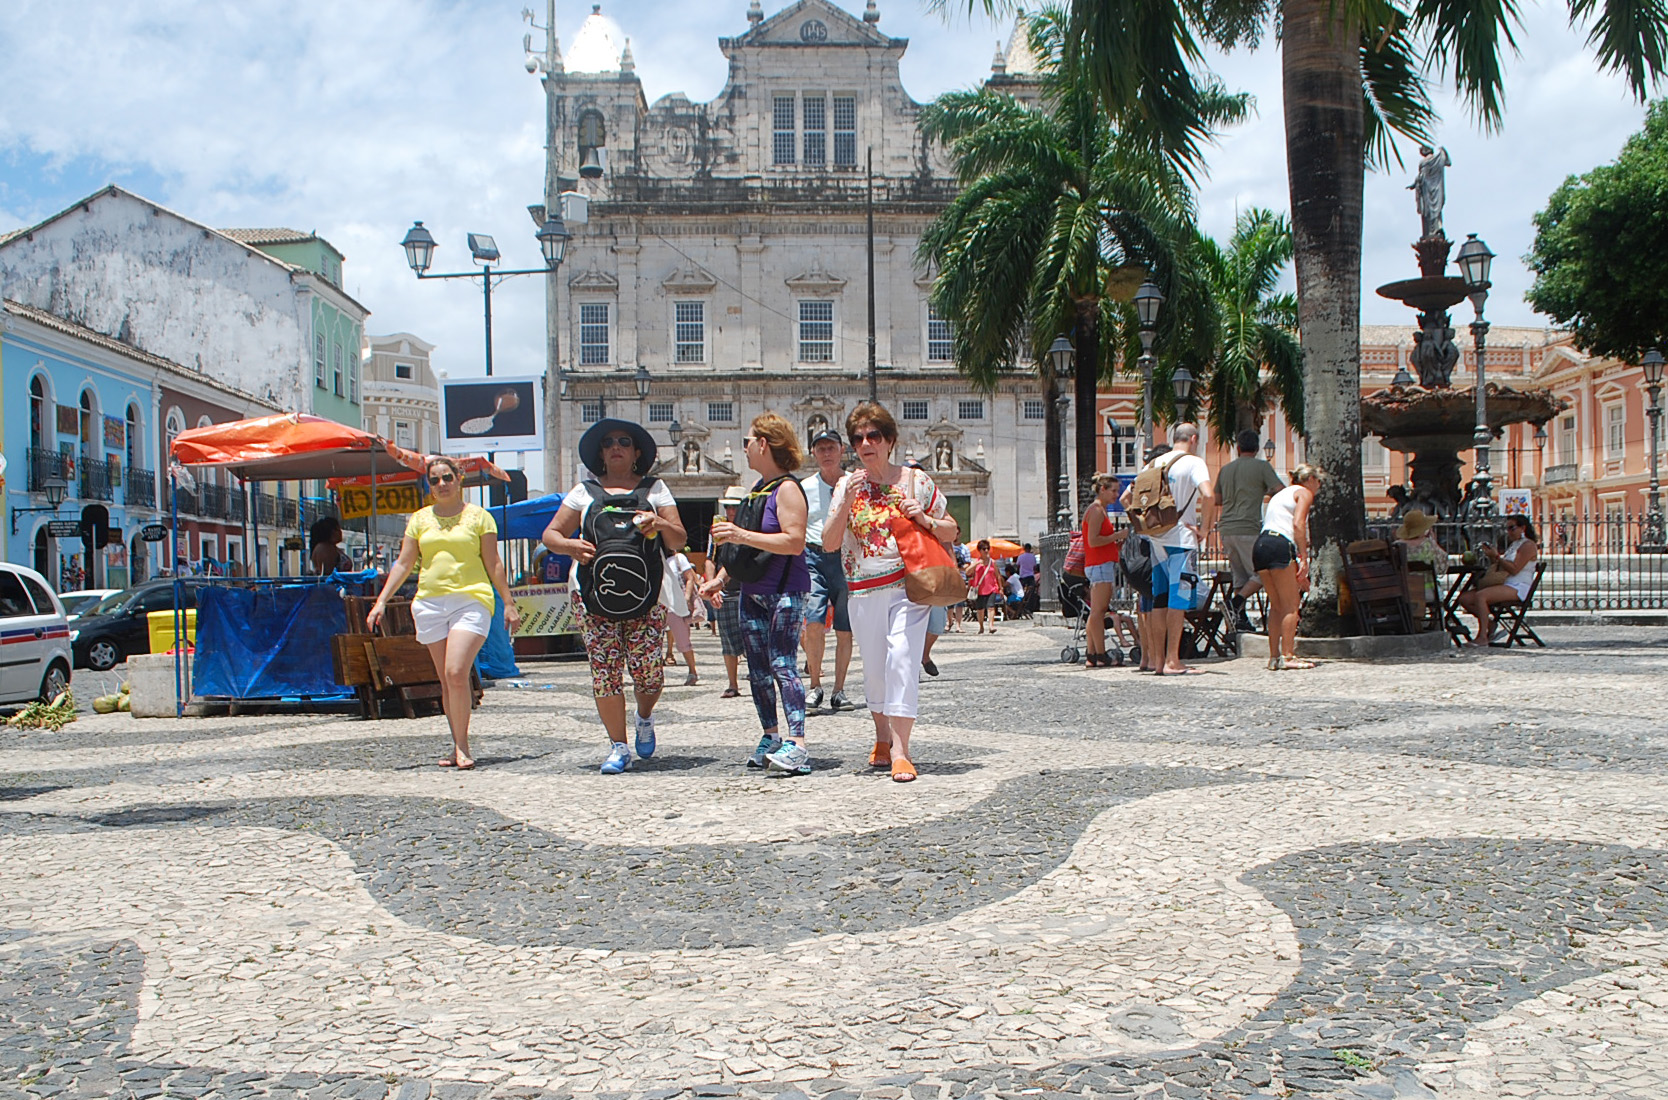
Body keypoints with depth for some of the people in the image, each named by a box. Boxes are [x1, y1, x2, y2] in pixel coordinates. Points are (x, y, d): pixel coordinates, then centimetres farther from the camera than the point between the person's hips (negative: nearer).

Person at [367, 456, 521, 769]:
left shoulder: (478, 516, 7)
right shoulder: (419, 519, 14)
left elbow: (493, 564, 8)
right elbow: (403, 564, 15)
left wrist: (508, 603, 5)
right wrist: (381, 601, 7)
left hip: (471, 600, -4)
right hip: (430, 602, 4)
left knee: (457, 673, -18)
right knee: (446, 681, 4)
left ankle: (462, 746, -10)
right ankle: (458, 746, 11)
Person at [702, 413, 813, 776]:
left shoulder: (787, 489, -11)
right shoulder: (756, 489, 16)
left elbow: (795, 542, -22)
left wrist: (743, 536, -26)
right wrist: (721, 577, 17)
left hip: (785, 592, -9)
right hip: (752, 593, 9)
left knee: (782, 665, -16)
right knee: (757, 668, 10)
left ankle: (796, 745, -20)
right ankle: (771, 736, 20)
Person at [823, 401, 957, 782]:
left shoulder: (916, 480, 2)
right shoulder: (847, 486, 6)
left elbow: (951, 532, 8)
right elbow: (829, 543, 0)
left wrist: (924, 519, -11)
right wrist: (847, 503, -13)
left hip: (908, 585, -3)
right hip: (863, 590, 3)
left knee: (902, 658, -17)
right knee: (874, 668, 10)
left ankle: (900, 751, -17)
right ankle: (882, 738, 32)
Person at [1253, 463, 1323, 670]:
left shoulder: (1281, 494, 32)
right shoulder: (1304, 493, 7)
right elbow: (1298, 524, -9)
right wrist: (1304, 558, -12)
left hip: (1260, 545, 8)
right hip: (1280, 545, -8)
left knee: (1276, 605, 12)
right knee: (1291, 604, -3)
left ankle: (1274, 657, 10)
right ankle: (1287, 656, -6)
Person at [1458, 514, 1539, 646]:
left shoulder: (1528, 545, -2)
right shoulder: (1513, 545, 27)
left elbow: (1514, 569, -15)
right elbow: (1497, 569, 25)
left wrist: (1497, 557, -12)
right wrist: (1491, 557, 8)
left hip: (1517, 588, -9)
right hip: (1503, 584, 10)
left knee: (1480, 596, -33)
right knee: (1464, 599, -7)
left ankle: (1482, 637, -32)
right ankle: (1491, 627, -5)